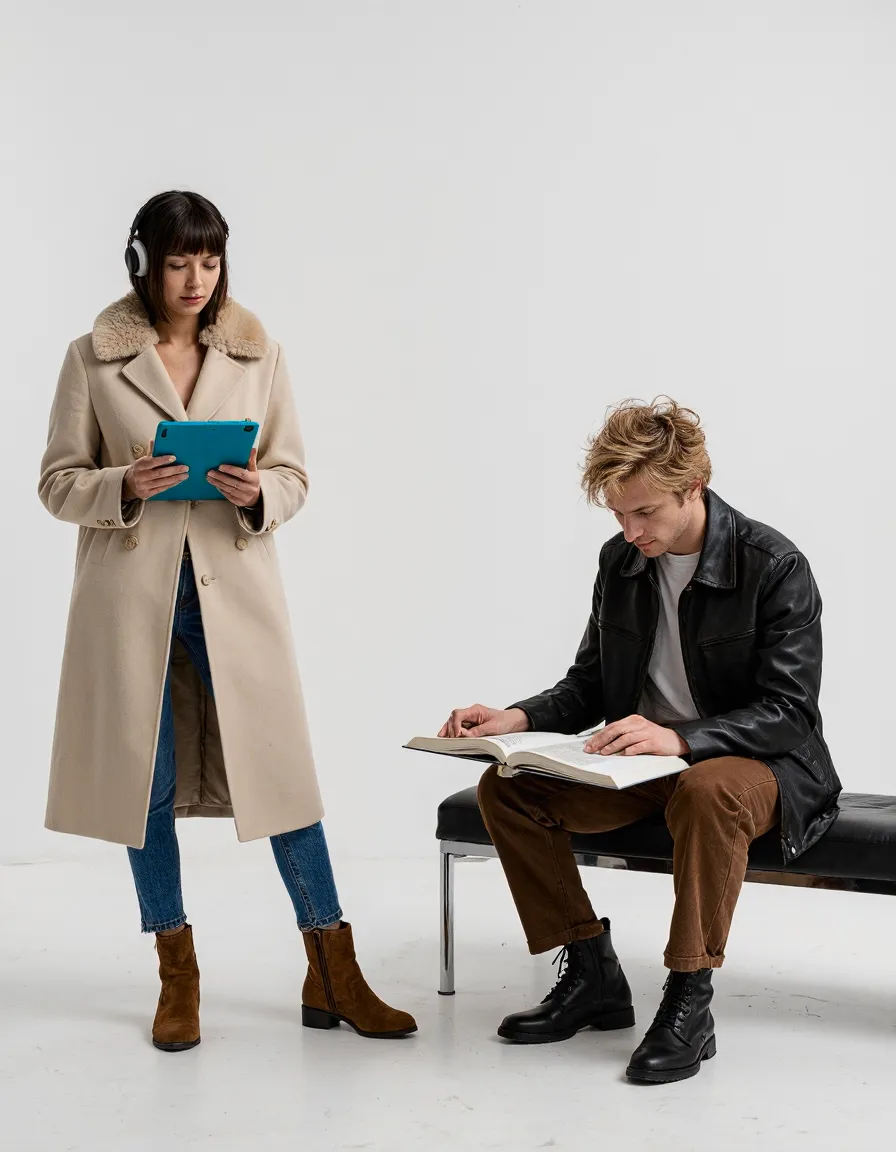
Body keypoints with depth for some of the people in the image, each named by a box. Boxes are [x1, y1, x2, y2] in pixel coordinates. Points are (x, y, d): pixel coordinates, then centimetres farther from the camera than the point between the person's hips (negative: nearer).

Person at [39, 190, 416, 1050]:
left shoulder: (258, 355, 4)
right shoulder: (93, 358, 1)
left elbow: (294, 474, 7)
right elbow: (57, 481, 3)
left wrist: (259, 493, -16)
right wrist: (126, 486, -17)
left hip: (234, 586, 1)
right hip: (133, 592, 0)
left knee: (280, 771, 0)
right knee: (148, 781, 5)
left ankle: (333, 980, 10)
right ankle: (177, 979, 21)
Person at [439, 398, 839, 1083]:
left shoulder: (775, 566, -15)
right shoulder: (620, 562, 3)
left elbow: (789, 710, -20)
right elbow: (589, 684, 11)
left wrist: (680, 739, -36)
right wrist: (516, 719, -10)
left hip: (755, 762, -6)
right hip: (641, 761, 6)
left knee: (707, 792, -41)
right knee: (507, 788, -13)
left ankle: (690, 1002, -26)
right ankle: (592, 975, -3)